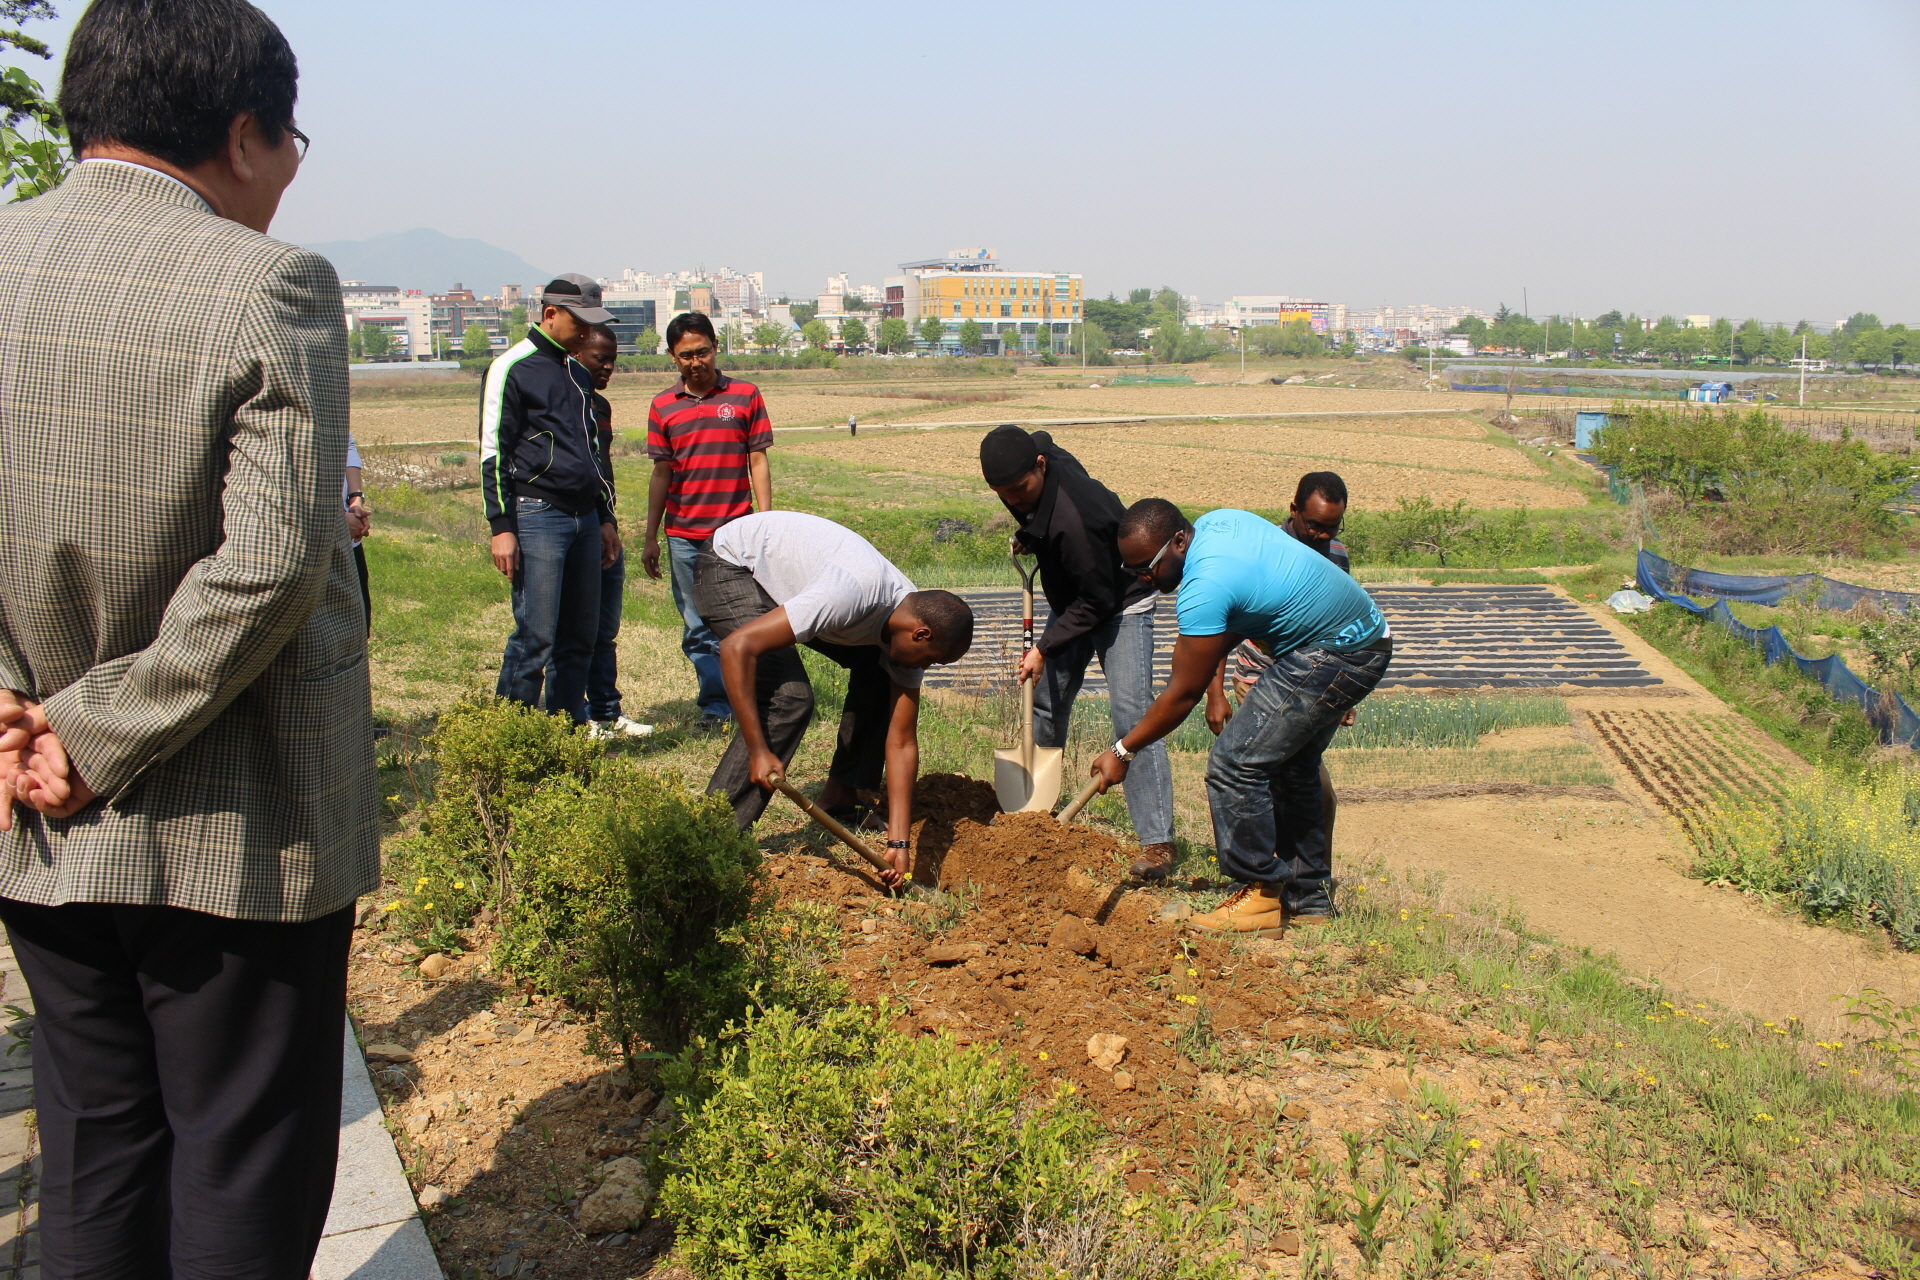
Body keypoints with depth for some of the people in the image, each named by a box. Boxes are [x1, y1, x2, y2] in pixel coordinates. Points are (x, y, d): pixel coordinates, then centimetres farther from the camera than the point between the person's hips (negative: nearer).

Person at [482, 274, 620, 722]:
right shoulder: (512, 368, -4)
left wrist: (605, 518, 20)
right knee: (535, 638, -9)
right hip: (537, 517, -7)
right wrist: (501, 527, -14)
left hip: (585, 518, 7)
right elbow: (493, 453, -8)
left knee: (580, 638, 7)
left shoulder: (579, 373, 19)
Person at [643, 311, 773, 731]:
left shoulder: (745, 396, 3)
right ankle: (716, 705, 14)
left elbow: (758, 463, 5)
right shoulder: (663, 406, 8)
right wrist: (650, 538, 11)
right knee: (698, 629, 5)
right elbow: (661, 475, 12)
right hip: (683, 537, 2)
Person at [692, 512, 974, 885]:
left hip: (783, 572, 8)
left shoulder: (909, 626, -11)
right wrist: (758, 751, -34)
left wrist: (898, 842, -14)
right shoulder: (854, 593, -37)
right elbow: (737, 647, -38)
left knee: (876, 670, 3)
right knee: (789, 699, -23)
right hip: (730, 564, -8)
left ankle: (840, 798, 11)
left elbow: (901, 742, -7)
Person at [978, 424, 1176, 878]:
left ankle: (1157, 840, -16)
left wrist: (1045, 647, -24)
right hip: (1071, 602, 9)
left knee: (1130, 713, -18)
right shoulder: (1037, 448, -15)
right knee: (1046, 704, 12)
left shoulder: (1074, 517, -39)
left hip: (1119, 604, -9)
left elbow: (1097, 600, -29)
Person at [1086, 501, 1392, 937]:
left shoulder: (1205, 587, -26)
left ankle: (1260, 896, -3)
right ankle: (1308, 900, 26)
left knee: (1234, 762, -12)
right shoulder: (1217, 521, 2)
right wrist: (1213, 669, 11)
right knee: (1290, 766, 18)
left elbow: (1183, 694, -18)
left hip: (1339, 656, -11)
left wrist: (1122, 752, -9)